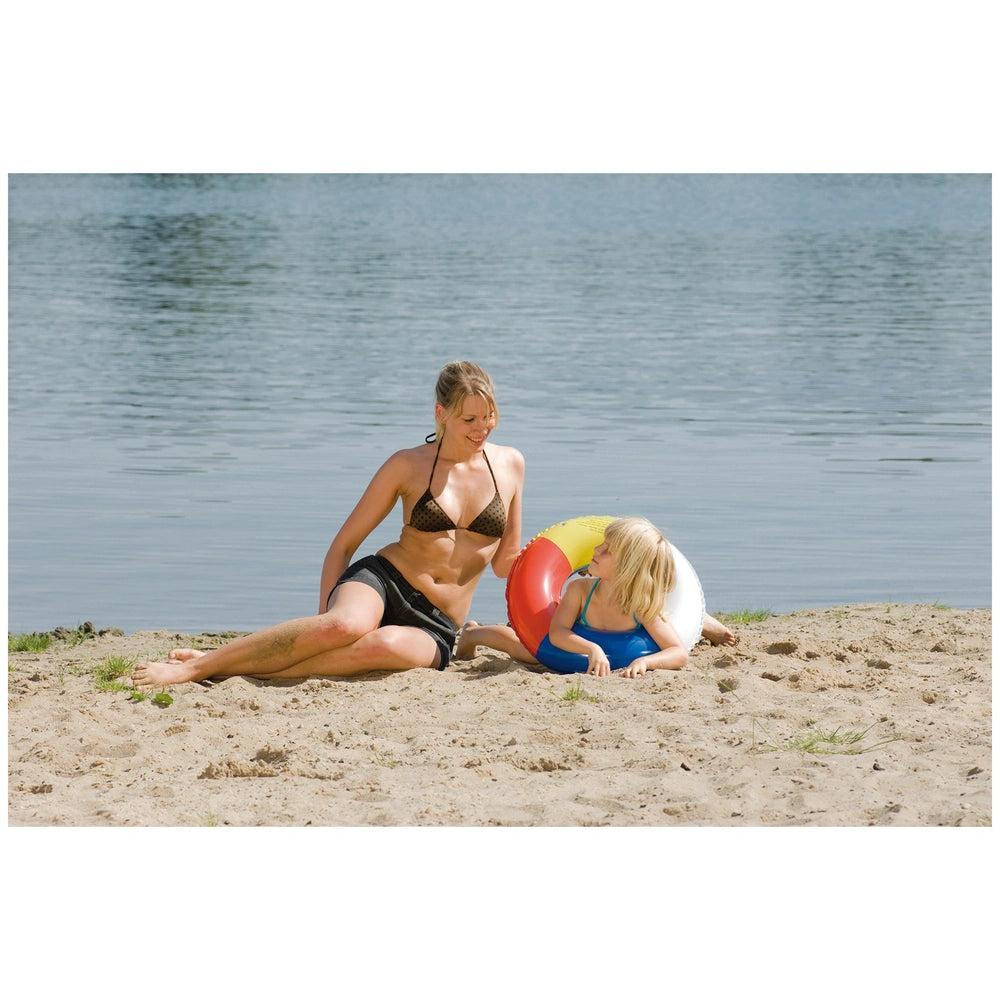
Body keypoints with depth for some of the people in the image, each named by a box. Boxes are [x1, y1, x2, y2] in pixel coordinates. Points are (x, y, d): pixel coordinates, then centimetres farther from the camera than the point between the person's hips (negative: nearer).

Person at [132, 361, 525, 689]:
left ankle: (228, 668, -37)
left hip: (434, 628, 1)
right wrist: (324, 619, -3)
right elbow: (344, 543, 6)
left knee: (385, 645, -39)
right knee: (346, 624, -41)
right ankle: (198, 664, -34)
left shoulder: (510, 464, 9)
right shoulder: (408, 466, 2)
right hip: (383, 582, -1)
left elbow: (506, 562, 17)